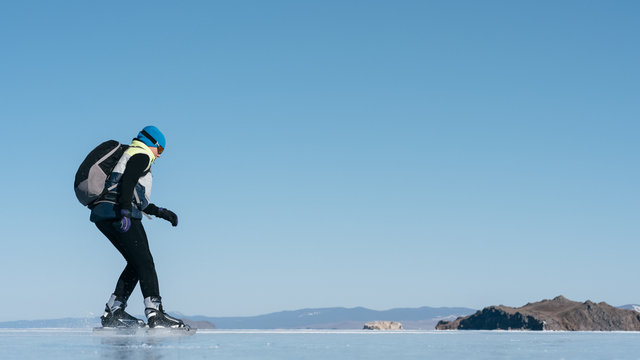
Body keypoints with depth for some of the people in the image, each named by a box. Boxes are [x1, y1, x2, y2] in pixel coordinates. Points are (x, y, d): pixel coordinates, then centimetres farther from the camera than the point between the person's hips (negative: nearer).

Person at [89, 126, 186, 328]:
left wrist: (161, 212, 31)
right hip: (116, 213, -9)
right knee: (145, 262, -11)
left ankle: (113, 312, 9)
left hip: (103, 214, 9)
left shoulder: (129, 155, 33)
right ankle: (155, 313, -20)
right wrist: (125, 213, -26)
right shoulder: (142, 155, 2)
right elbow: (127, 183, -17)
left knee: (136, 263, 13)